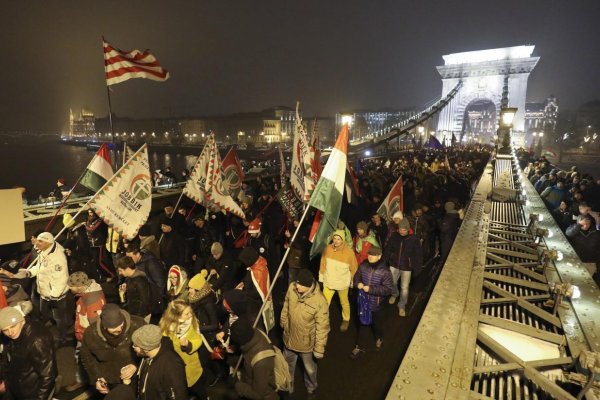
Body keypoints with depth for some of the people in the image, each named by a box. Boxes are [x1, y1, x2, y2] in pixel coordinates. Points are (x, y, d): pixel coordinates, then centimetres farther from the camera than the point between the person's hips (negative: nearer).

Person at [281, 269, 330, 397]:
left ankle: (311, 388, 59)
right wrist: (283, 323, 13)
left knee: (310, 369, 26)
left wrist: (319, 349, -14)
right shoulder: (292, 288, -22)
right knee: (288, 366, 30)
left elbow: (322, 328, -22)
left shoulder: (320, 301, -35)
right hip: (289, 337, 4)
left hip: (306, 342, -4)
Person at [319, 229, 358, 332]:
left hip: (342, 283, -1)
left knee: (344, 303, 21)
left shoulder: (349, 252, -21)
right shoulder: (328, 249, -13)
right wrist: (321, 276, 8)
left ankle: (346, 320, 46)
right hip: (328, 282, 1)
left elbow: (354, 268, -8)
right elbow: (323, 263, 0)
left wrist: (353, 282, 1)